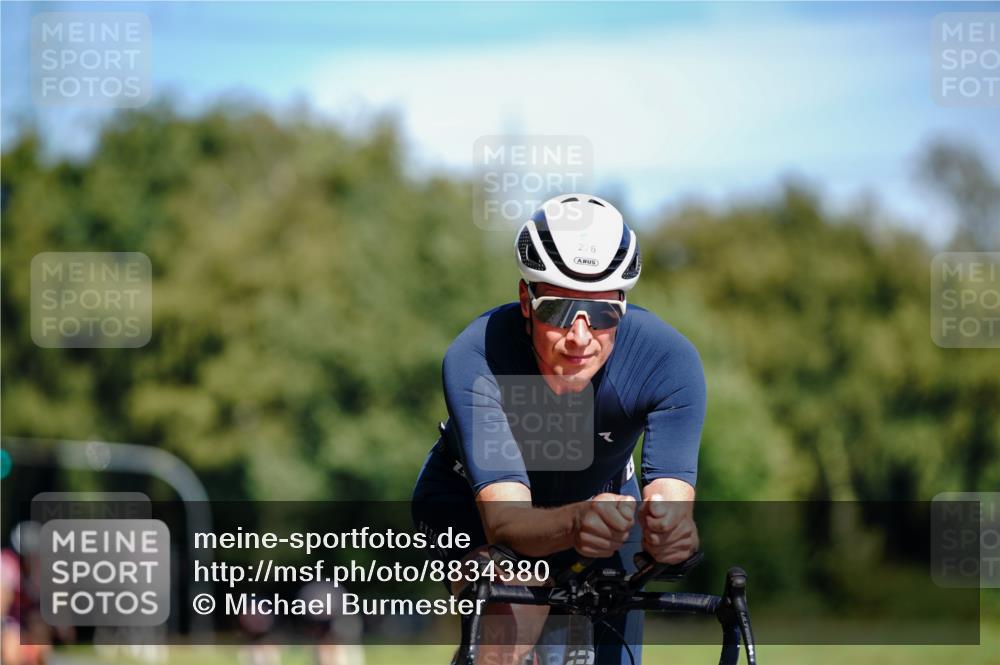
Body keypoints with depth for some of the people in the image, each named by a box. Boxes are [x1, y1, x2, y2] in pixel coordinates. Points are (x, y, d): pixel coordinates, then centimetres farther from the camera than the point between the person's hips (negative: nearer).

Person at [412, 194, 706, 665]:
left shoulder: (668, 359, -32)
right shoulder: (474, 360, -36)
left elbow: (672, 498, -40)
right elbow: (506, 519, -44)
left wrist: (669, 529, -64)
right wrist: (576, 523, -65)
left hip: (601, 495, 3)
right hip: (472, 500, -3)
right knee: (515, 627, -30)